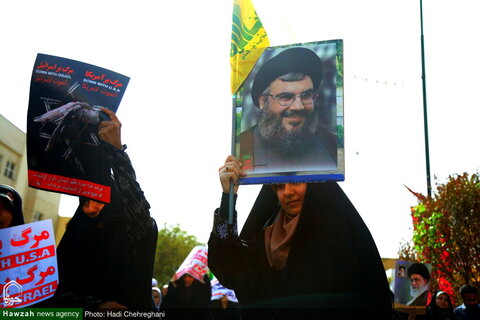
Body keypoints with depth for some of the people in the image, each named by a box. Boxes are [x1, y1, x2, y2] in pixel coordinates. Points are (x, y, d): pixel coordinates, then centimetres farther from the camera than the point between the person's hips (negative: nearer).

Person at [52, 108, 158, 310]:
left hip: (132, 310, -1)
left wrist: (116, 149, -24)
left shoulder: (141, 231, 1)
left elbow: (138, 206, -21)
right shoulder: (76, 235, 9)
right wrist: (97, 306, -15)